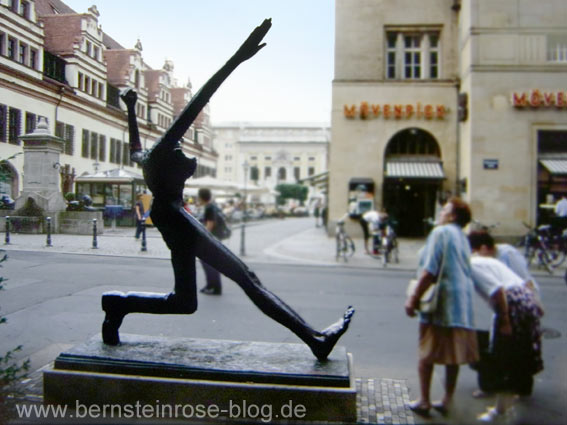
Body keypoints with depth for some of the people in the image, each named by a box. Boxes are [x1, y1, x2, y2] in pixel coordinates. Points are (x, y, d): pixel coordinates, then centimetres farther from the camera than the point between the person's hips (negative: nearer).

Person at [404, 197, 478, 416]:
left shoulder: (440, 232, -10)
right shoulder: (463, 238, 16)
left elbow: (429, 271, -18)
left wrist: (414, 298, -13)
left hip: (441, 302, -8)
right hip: (462, 304, 8)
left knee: (426, 353, 4)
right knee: (453, 355, 13)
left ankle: (424, 401, 10)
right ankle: (447, 400, 21)